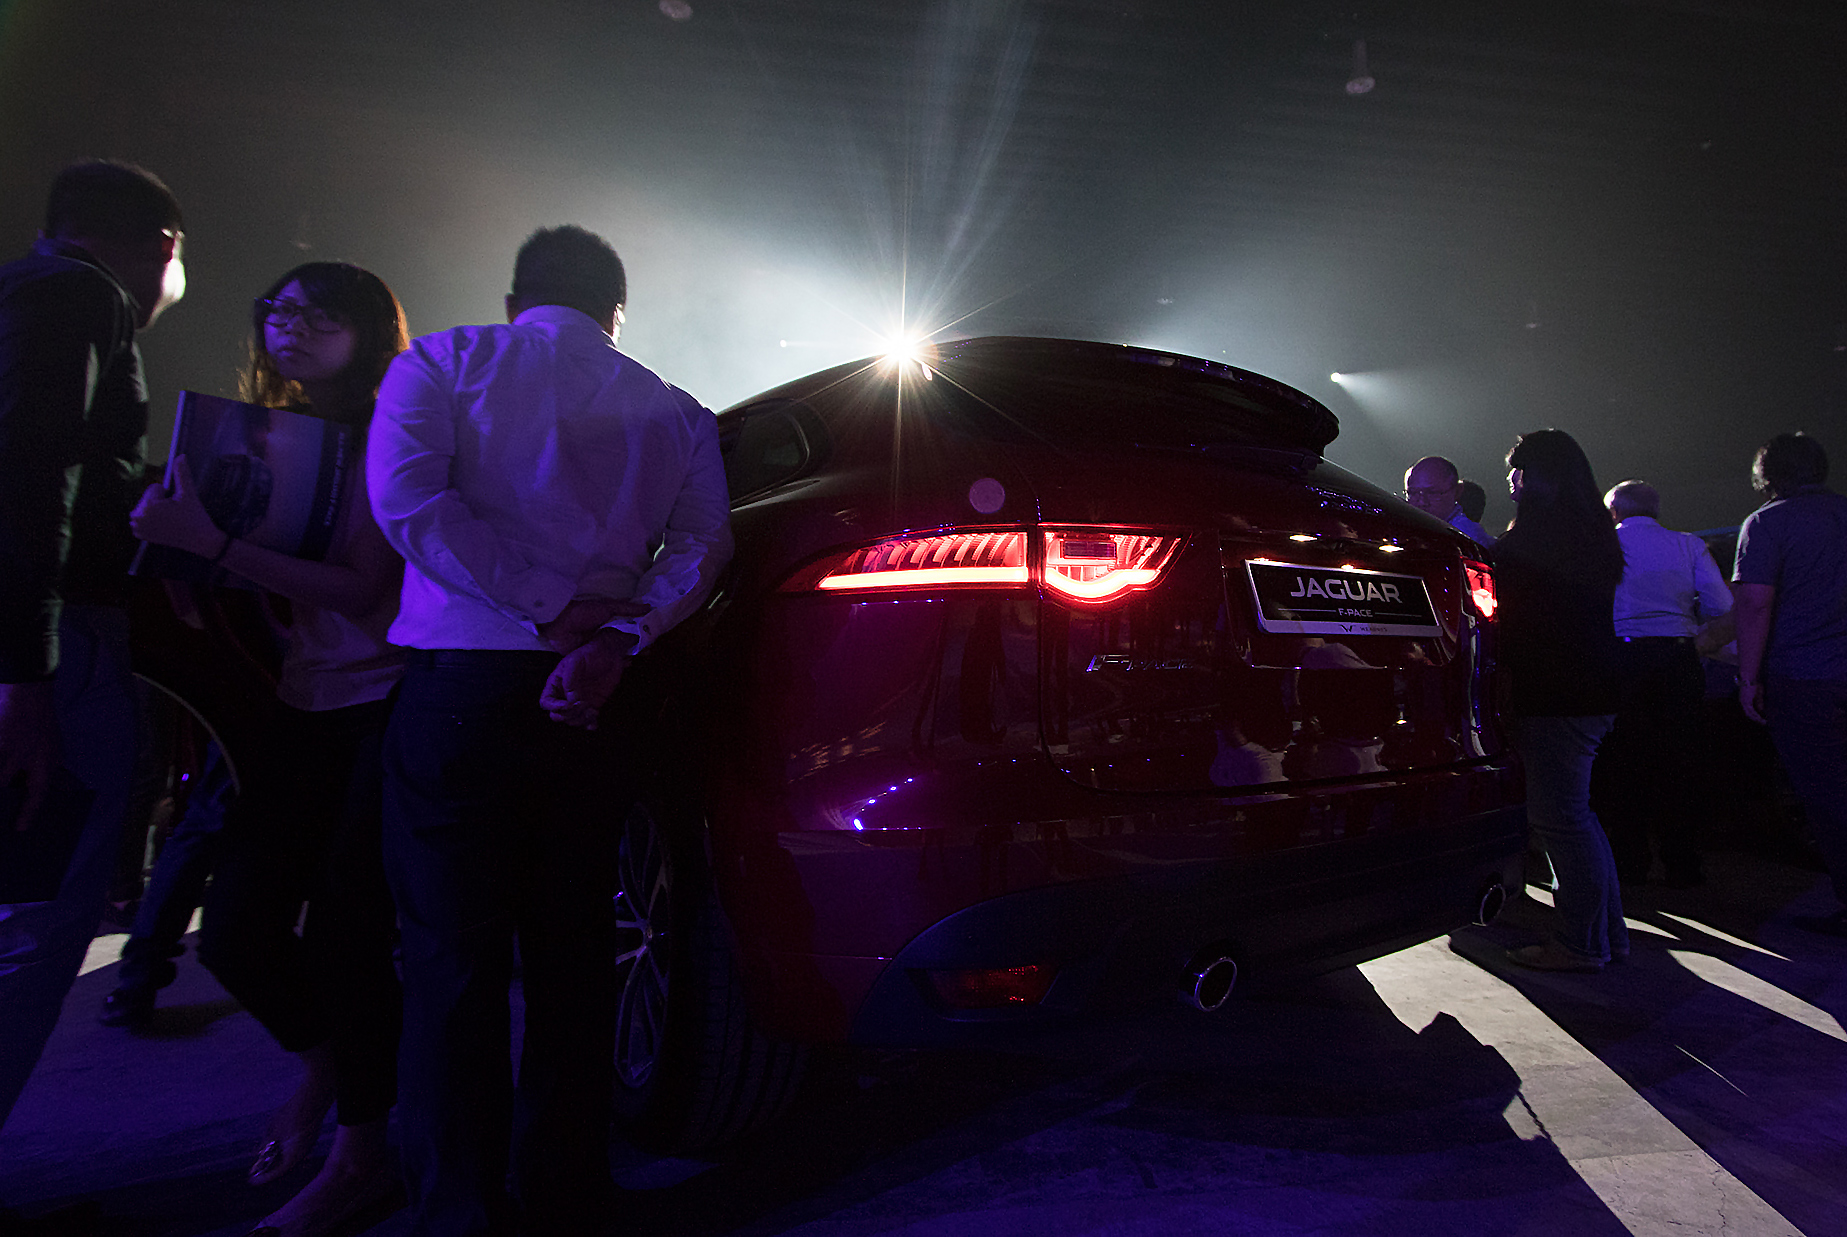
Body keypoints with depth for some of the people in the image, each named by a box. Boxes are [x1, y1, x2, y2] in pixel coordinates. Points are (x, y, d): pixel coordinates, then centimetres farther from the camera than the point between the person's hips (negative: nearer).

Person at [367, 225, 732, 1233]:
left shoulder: (442, 363, 6)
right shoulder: (674, 412, 13)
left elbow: (404, 497, -12)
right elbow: (703, 543, -3)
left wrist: (549, 608, -12)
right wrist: (616, 637, -13)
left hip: (457, 685, -2)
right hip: (591, 700, 3)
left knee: (452, 962, 5)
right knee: (572, 961, 12)